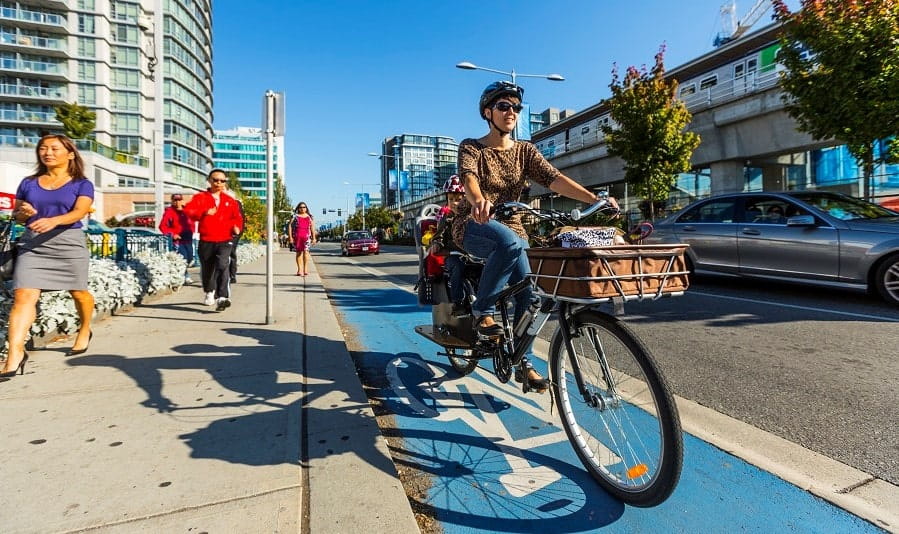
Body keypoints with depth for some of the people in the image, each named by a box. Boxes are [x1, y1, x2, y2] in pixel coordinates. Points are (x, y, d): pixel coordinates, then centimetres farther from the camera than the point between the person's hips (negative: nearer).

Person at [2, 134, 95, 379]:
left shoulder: (82, 184, 1)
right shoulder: (28, 183, 13)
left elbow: (80, 212, -15)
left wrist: (53, 220, -32)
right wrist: (23, 213, -6)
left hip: (69, 243, -2)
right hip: (32, 244, 3)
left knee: (78, 292, 10)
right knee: (23, 295, -11)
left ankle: (85, 331, 36)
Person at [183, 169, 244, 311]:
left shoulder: (230, 200, 12)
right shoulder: (200, 197, 6)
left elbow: (237, 217, 20)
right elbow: (188, 210, -7)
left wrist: (236, 227, -1)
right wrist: (204, 212, -24)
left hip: (225, 241, -1)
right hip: (206, 241, 1)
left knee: (222, 266, -21)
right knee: (207, 269, 14)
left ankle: (222, 297, -28)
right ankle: (209, 293, 41)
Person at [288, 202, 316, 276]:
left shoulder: (309, 217, 15)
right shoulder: (295, 216, 10)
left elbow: (312, 228, 15)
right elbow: (290, 226, 6)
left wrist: (314, 238, 9)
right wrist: (290, 237, -2)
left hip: (306, 236, 0)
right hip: (297, 236, 0)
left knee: (306, 251, -16)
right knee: (298, 252, 4)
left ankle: (306, 268, -13)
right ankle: (300, 270, 10)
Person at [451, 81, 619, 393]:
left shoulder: (525, 151, 10)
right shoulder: (471, 147, 0)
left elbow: (554, 179, -7)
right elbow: (468, 176, -23)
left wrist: (595, 199, -24)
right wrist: (479, 201, -48)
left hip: (512, 227, 4)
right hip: (474, 226, -4)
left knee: (527, 292, -13)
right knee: (510, 241, -38)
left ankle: (523, 363, 3)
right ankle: (483, 310, -19)